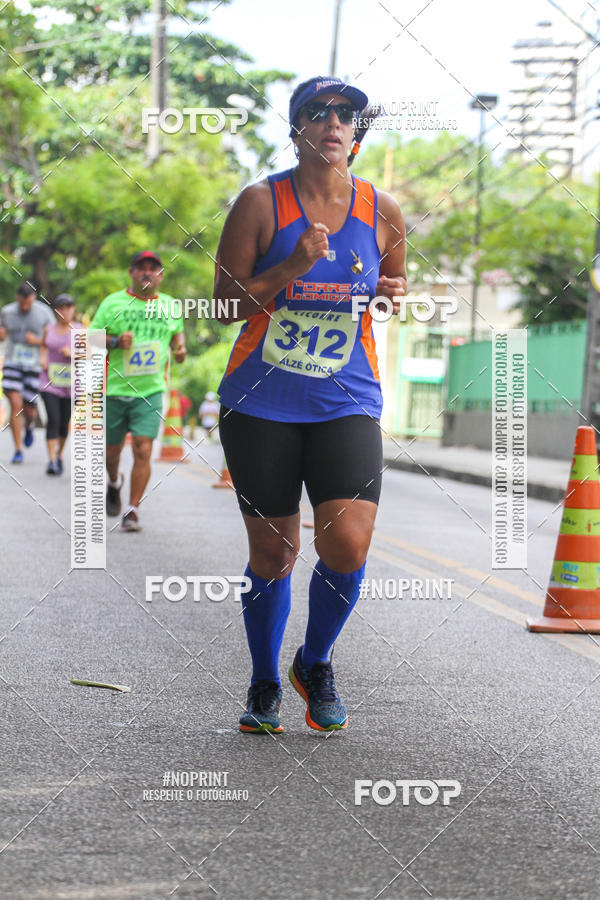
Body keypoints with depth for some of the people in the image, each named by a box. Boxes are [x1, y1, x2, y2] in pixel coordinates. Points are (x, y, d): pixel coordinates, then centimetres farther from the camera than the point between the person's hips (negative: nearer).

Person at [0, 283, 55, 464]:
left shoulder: (44, 313, -5)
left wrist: (38, 341, -17)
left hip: (34, 367, -1)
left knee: (29, 409, 2)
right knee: (16, 404, -15)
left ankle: (29, 426, 42)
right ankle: (18, 450, -6)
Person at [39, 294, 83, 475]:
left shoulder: (80, 330, -1)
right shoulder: (49, 329, 6)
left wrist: (72, 353, -20)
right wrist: (42, 360, 3)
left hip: (71, 383, 0)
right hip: (50, 381, 0)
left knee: (64, 422, 7)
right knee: (53, 420, -13)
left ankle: (59, 455, 31)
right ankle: (51, 460, -17)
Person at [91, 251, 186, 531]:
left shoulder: (169, 306, 8)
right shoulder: (113, 303, 0)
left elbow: (177, 330, 26)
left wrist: (180, 346, 4)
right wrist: (115, 341, -19)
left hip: (150, 391, 0)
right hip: (115, 389, 0)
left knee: (142, 450, -13)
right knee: (112, 450, 13)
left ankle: (132, 511, -6)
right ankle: (114, 482, 47)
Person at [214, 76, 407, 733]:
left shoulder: (382, 212, 4)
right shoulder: (261, 203, -4)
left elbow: (394, 286, 19)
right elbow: (226, 302, -5)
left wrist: (393, 295, -5)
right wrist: (291, 268, -19)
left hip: (347, 402, 1)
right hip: (261, 404, -1)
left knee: (348, 544, -14)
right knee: (273, 553, 4)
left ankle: (315, 664, 14)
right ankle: (264, 685, 26)